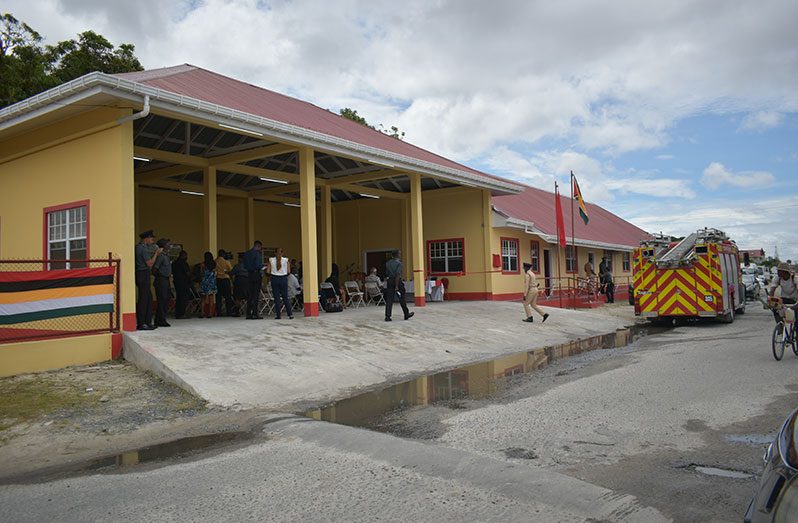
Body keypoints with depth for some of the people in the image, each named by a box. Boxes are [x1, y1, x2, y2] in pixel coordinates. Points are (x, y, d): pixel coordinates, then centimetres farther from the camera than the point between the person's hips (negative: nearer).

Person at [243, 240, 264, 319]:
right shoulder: (257, 253, -11)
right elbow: (258, 265, -18)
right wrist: (263, 267, 1)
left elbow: (244, 266, 11)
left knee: (249, 295, 10)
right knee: (256, 295, -2)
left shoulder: (246, 253, 10)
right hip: (256, 275, -7)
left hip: (249, 275, 7)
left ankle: (248, 314, 11)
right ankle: (255, 314, -4)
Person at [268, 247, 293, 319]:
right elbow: (288, 271, -3)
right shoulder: (285, 260, -3)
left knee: (276, 297, 4)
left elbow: (268, 271, -2)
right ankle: (290, 314, 5)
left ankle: (278, 314, 3)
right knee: (285, 297, 8)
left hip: (274, 279, 0)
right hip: (283, 279, 0)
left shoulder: (271, 260, -2)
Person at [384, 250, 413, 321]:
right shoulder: (398, 263, -11)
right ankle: (406, 314, 19)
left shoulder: (388, 263, 9)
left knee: (389, 299, 2)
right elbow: (397, 275, -18)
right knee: (402, 299, 7)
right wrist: (396, 286, -21)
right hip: (397, 281, -5)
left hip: (389, 281, 5)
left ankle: (387, 316, -5)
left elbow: (386, 274, 11)